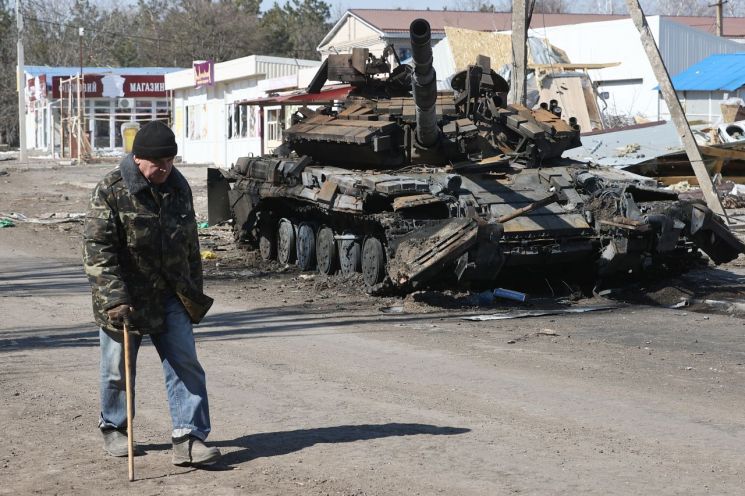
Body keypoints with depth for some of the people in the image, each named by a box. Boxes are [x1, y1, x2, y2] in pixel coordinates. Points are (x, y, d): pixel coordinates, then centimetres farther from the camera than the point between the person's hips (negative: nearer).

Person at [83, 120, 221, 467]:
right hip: (125, 299, -5)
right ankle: (114, 429, 31)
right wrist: (114, 299, -25)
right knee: (119, 369, 9)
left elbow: (190, 244, 15)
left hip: (170, 296, 5)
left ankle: (188, 438, -2)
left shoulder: (178, 187, 4)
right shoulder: (111, 191, -15)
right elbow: (97, 250, -18)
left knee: (185, 365, -3)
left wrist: (194, 291, 17)